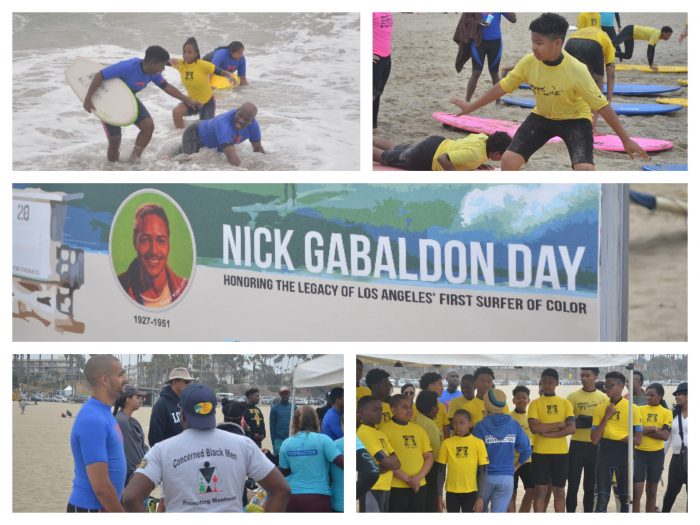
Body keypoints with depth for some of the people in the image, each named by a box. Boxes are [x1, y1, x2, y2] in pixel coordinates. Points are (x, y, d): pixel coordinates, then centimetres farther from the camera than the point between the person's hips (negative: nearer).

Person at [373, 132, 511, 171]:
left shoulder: (484, 138, -10)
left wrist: (477, 164, 6)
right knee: (383, 157, 10)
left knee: (392, 148, 28)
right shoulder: (475, 154, -35)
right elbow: (442, 158, -40)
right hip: (425, 157, -8)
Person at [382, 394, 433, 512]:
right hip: (396, 487, -5)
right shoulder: (386, 430, -6)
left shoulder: (419, 430, 12)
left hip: (419, 486, 6)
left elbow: (429, 457, 9)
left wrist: (418, 477, -7)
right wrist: (407, 479, -15)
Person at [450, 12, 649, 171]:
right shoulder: (529, 62, -20)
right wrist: (472, 107, 3)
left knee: (585, 169, -26)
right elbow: (503, 87, -5)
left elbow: (602, 106, -25)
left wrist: (626, 140, -23)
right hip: (542, 116, 4)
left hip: (575, 119, -4)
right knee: (509, 159, -9)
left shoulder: (576, 70, -31)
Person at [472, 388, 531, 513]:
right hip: (507, 477, 1)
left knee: (480, 511, 19)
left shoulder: (480, 426, -10)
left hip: (485, 477, -1)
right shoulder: (514, 425, -1)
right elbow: (526, 450, 3)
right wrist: (516, 466, 18)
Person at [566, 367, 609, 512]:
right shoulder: (573, 396, -1)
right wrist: (585, 420, -20)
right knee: (573, 484, -1)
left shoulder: (603, 398, 4)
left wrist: (584, 420, -13)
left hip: (595, 445, 2)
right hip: (577, 444, -2)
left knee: (591, 485, 10)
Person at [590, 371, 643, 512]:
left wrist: (617, 436, -12)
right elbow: (594, 440, -4)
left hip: (625, 455, -1)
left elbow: (637, 440, -5)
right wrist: (606, 418, -11)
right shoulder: (600, 409, 3)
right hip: (605, 455, 1)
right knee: (602, 498, -4)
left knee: (625, 497, 8)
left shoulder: (633, 409, -3)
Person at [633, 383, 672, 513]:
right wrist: (653, 429, -20)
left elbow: (665, 436, -12)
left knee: (651, 491, 11)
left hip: (657, 454, 1)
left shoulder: (666, 413, -1)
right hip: (640, 453, -1)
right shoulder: (640, 409, 1)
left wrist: (645, 430, -14)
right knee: (637, 490, -7)